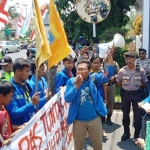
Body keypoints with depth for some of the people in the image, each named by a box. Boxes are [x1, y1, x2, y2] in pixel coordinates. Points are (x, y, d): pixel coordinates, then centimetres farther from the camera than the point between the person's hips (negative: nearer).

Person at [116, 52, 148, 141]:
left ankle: (137, 135, 18)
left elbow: (144, 83, 5)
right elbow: (118, 82, 8)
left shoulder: (140, 70, -9)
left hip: (136, 94, -1)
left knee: (138, 115, 5)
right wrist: (125, 87, 7)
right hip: (125, 94, 1)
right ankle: (126, 132, 29)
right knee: (125, 114, 12)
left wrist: (137, 87, 5)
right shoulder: (122, 71, -7)